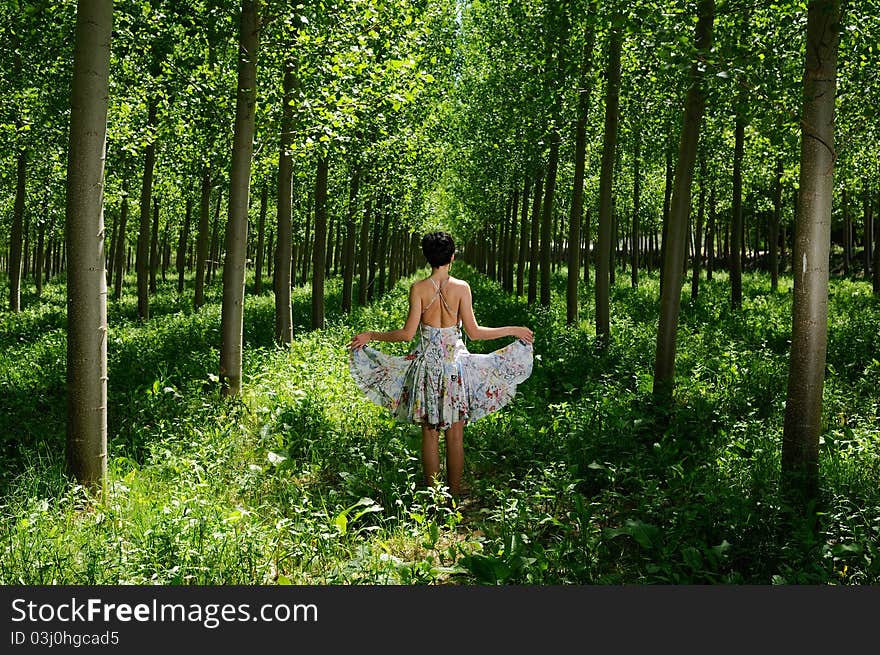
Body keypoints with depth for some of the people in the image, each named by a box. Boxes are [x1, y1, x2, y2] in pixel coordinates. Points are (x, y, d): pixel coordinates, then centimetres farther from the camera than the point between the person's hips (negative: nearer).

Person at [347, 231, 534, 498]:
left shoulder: (418, 288, -6)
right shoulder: (461, 287, -7)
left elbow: (408, 333, -6)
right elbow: (474, 332, -6)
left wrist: (370, 336, 7)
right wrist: (512, 330, 6)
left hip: (426, 362, 0)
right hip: (455, 361, 0)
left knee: (429, 433, 8)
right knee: (455, 435, 7)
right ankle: (454, 494, 12)